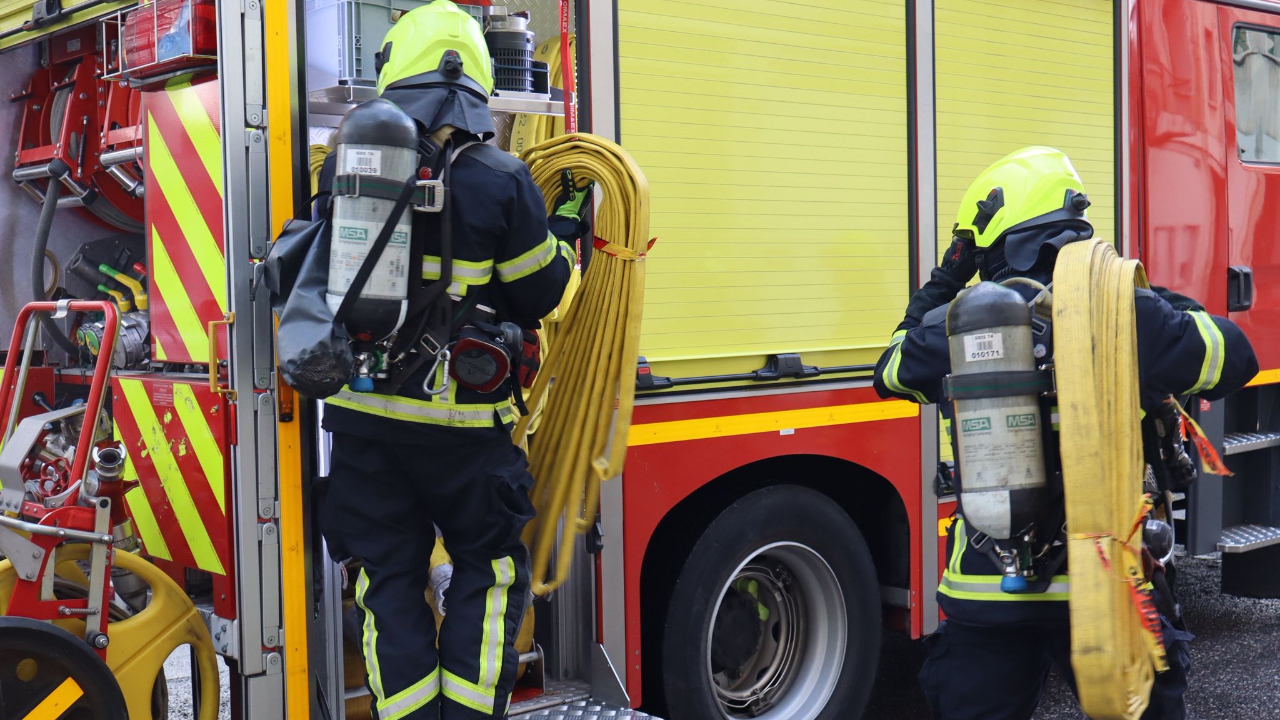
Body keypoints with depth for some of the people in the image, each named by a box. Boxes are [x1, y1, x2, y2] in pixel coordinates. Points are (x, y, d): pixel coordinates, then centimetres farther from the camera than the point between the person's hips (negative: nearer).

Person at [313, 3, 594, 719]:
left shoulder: (345, 169, -1)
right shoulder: (503, 184, -11)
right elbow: (536, 298, -2)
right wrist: (567, 231, 14)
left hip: (362, 412, 3)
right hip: (459, 421, -3)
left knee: (389, 577, 12)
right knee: (488, 567, 13)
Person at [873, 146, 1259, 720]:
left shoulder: (956, 323, -5)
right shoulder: (1126, 313, -7)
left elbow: (894, 371, 16)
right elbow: (1232, 356, 5)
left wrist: (943, 284, 23)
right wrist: (1180, 311, 23)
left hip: (984, 588, 1)